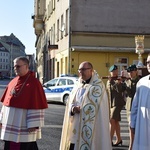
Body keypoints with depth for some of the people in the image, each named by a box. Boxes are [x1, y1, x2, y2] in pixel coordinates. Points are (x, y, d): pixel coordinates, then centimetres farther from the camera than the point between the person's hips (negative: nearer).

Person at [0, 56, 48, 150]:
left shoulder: (33, 83, -11)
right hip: (10, 124, 7)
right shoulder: (13, 82, 11)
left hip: (24, 125, -7)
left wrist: (33, 124, -18)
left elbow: (36, 105, -15)